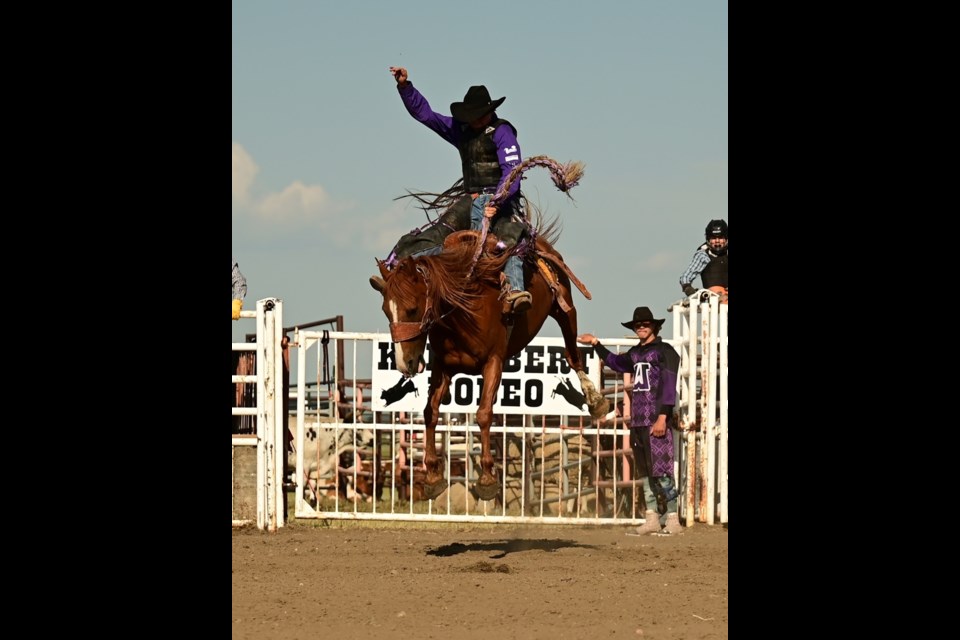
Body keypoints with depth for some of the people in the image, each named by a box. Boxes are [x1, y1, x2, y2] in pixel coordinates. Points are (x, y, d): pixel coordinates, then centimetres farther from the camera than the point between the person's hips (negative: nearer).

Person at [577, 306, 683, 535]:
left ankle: (672, 520, -11)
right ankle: (652, 519, 10)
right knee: (645, 471, 7)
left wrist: (663, 417, -19)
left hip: (656, 420, -8)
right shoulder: (635, 353, 16)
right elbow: (615, 362, 34)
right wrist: (595, 343, 32)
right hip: (638, 421, 8)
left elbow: (668, 385, -11)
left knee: (661, 469, -11)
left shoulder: (665, 351, -4)